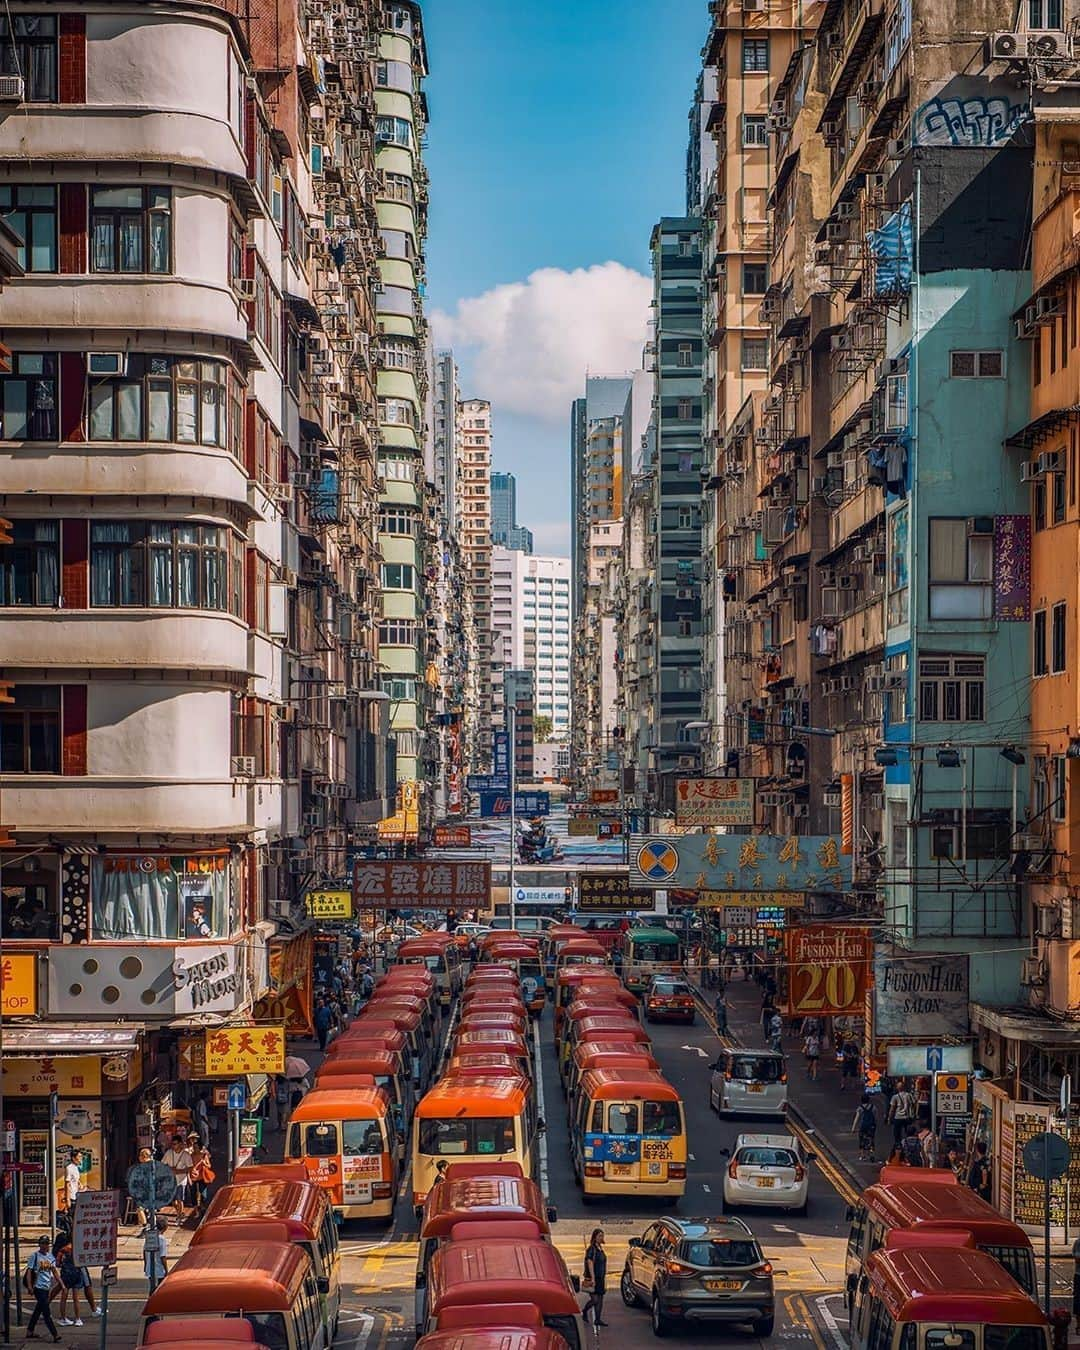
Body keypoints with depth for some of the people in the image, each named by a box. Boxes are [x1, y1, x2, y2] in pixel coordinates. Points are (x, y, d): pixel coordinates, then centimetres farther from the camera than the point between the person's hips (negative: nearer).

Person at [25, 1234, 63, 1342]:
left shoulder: (51, 1256, 10)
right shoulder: (34, 1255, -7)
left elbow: (54, 1271, 15)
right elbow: (29, 1271, -8)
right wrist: (29, 1286, -16)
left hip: (47, 1288, 7)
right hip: (39, 1287, -7)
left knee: (38, 1310, 14)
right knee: (46, 1312, -9)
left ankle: (29, 1332, 25)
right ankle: (55, 1335, -13)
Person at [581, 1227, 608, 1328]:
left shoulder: (600, 1249, 13)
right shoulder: (591, 1249, -12)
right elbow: (590, 1263, -17)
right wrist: (592, 1278, -22)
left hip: (600, 1278, 8)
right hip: (593, 1278, -8)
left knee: (600, 1299, 6)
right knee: (595, 1299, -10)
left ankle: (598, 1320, 9)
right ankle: (584, 1311, 15)